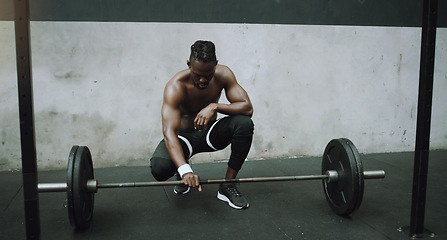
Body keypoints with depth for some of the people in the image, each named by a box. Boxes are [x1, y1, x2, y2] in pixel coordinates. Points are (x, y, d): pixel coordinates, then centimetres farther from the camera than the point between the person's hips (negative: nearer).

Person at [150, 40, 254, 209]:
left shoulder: (223, 74, -17)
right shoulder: (176, 87, -28)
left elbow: (248, 108, -23)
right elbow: (169, 133, -37)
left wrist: (215, 107, -39)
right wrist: (185, 170, -52)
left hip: (210, 132, 3)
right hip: (184, 136, -2)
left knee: (245, 124, -29)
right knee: (159, 168, -33)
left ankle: (227, 186, -14)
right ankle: (183, 172, 8)